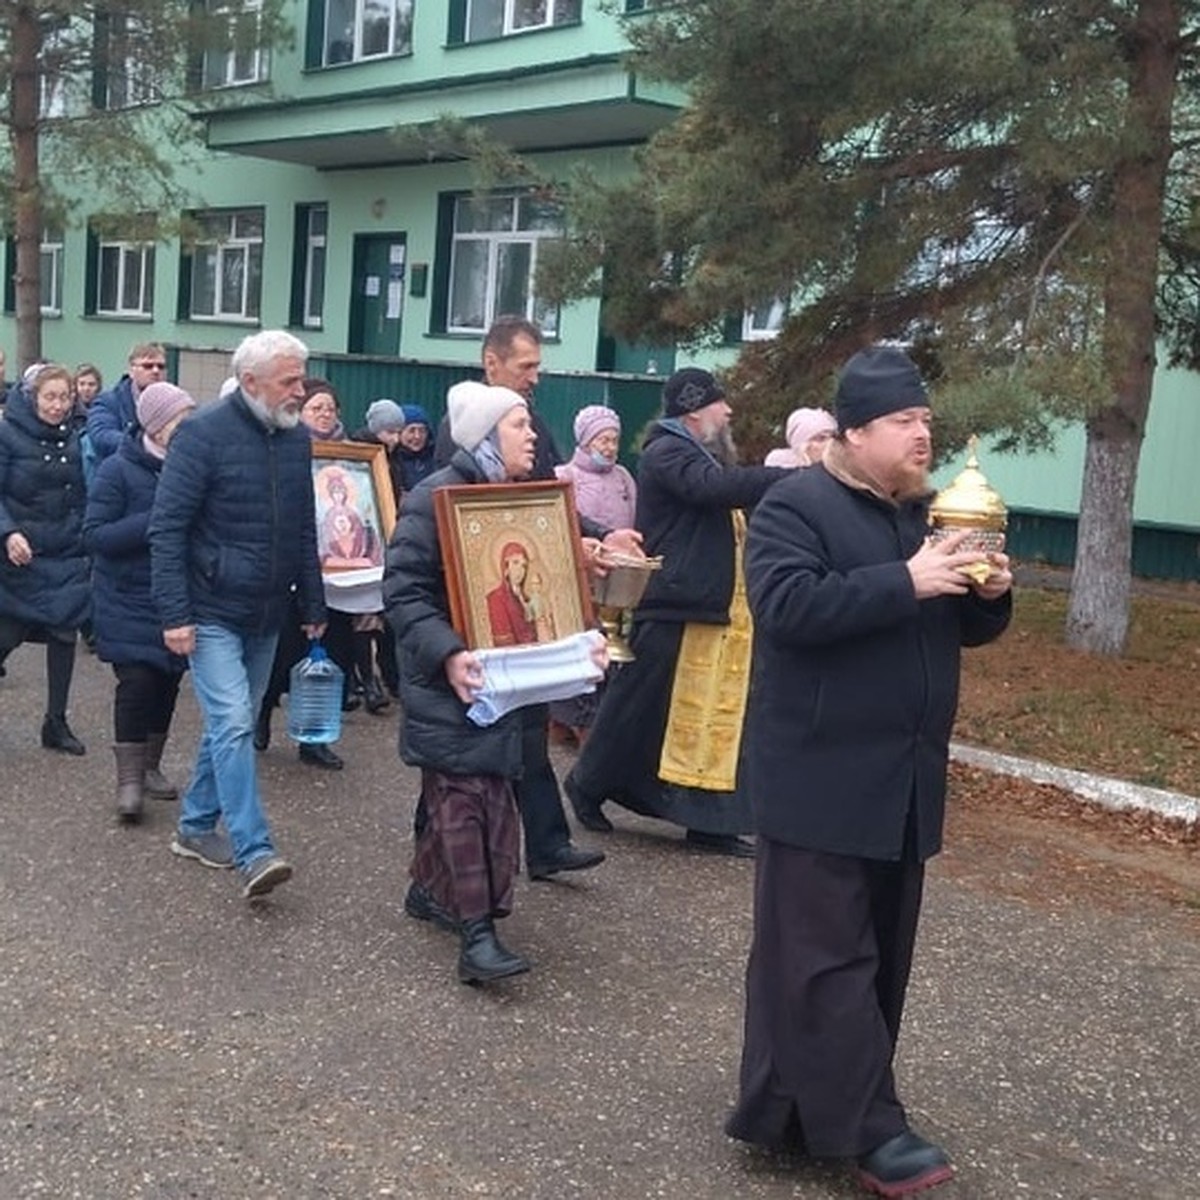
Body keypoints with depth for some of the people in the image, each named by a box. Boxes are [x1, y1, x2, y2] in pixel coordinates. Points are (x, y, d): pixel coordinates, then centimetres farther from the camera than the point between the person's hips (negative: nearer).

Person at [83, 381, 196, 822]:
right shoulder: (118, 470, -11)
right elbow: (94, 535, -14)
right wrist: (155, 524, -24)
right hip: (128, 600, -5)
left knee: (167, 681, 10)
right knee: (137, 681, -9)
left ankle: (150, 766, 27)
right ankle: (129, 778, 3)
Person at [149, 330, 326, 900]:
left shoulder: (297, 439, 7)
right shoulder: (203, 434, -13)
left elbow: (305, 531, 16)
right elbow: (167, 528, -14)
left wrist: (313, 605, 15)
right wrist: (175, 615, -19)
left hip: (267, 616, 7)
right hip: (213, 612, -6)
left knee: (232, 724, 13)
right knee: (234, 726, -13)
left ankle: (196, 826, 28)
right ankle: (255, 853, -13)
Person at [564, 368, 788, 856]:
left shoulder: (701, 454, 22)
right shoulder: (667, 453, -12)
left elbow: (734, 501, 18)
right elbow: (717, 485, -30)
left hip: (714, 611, 10)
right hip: (675, 607, -10)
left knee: (717, 714, 7)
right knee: (641, 705, 1)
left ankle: (710, 821, 11)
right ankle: (588, 784, 21)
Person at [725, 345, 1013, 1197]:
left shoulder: (927, 513, 15)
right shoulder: (796, 507, -9)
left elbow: (966, 629, 20)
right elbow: (786, 605, -24)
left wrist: (990, 594, -3)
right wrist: (906, 582, -26)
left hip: (903, 776, 8)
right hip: (824, 776, -8)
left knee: (879, 951, 13)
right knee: (828, 954, -5)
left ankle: (803, 1104, 26)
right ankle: (867, 1125, 2)